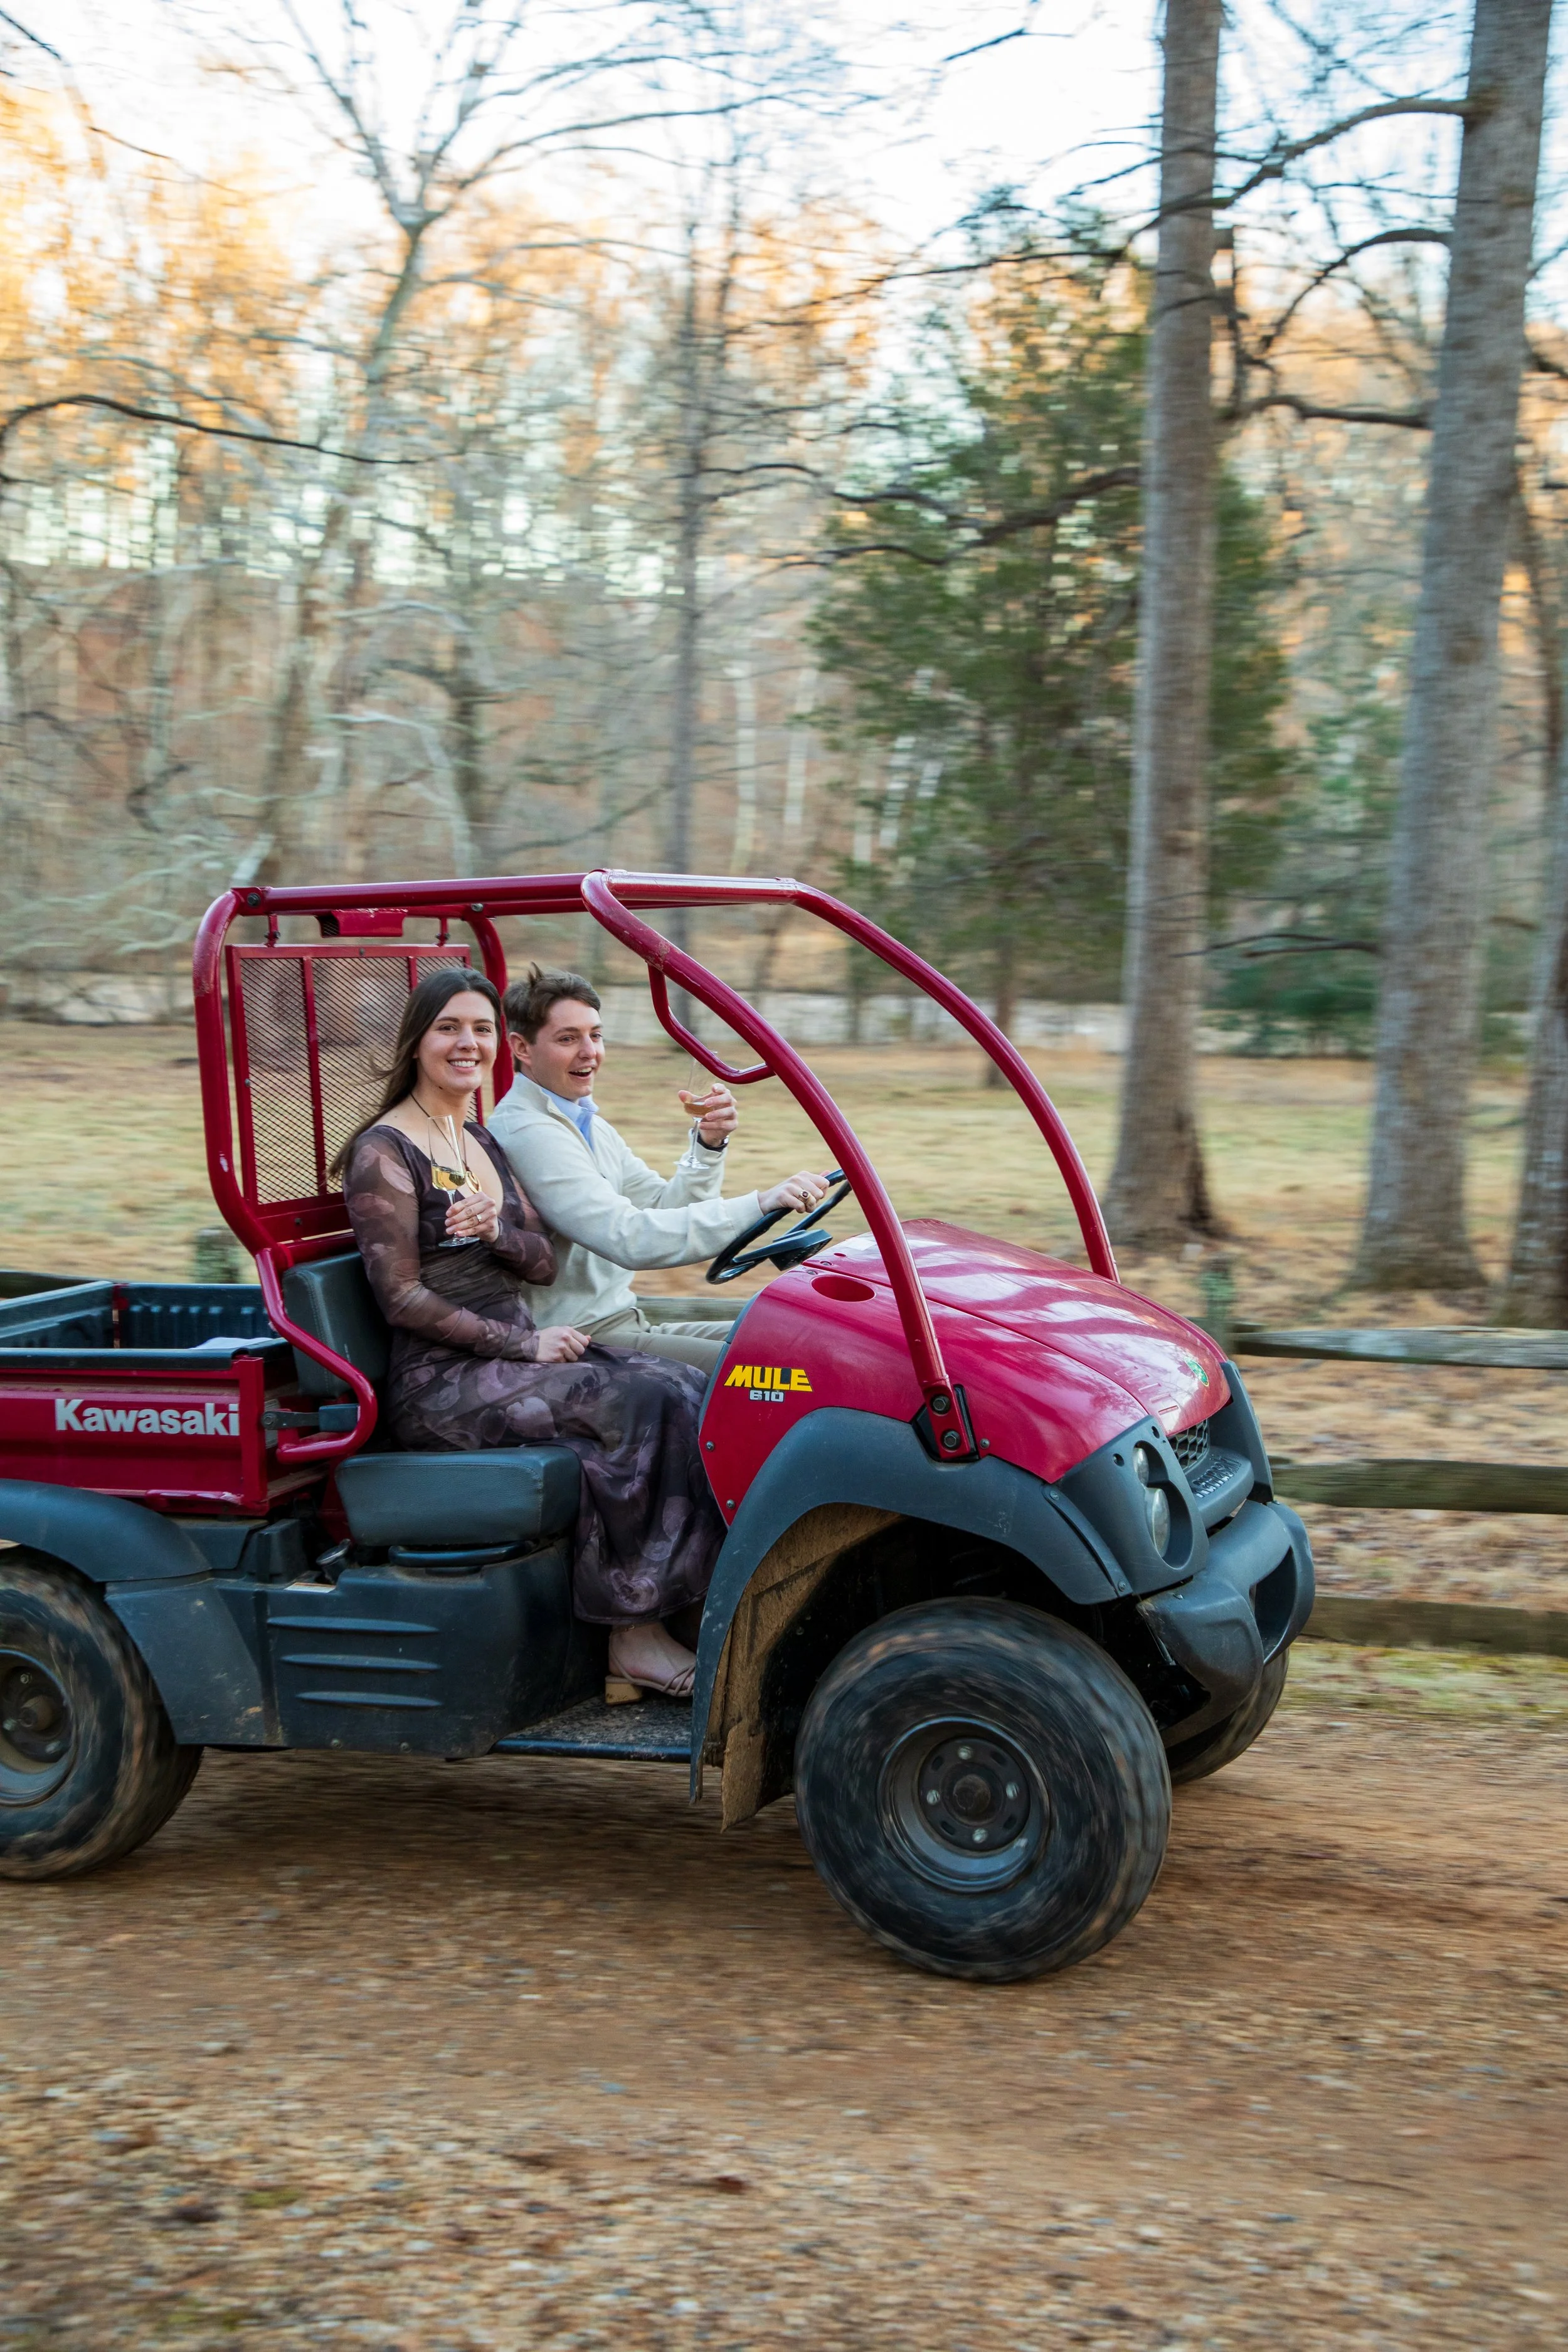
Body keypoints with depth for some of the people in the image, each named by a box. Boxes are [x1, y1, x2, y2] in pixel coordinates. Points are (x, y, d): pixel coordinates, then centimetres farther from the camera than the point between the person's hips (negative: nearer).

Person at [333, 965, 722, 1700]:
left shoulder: (483, 1142, 16)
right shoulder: (385, 1150, -9)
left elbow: (544, 1263, 11)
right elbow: (402, 1298, -15)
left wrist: (497, 1232, -12)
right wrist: (525, 1346, -15)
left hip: (512, 1352, 8)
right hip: (439, 1382, -7)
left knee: (687, 1390, -14)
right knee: (643, 1405, -24)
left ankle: (688, 1599, -15)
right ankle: (634, 1630, -17)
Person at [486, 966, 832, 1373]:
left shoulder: (585, 1122, 16)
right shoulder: (527, 1133, -18)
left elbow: (666, 1210, 13)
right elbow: (629, 1238, -28)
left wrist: (708, 1142, -5)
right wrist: (761, 1203, -33)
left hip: (622, 1322, 10)